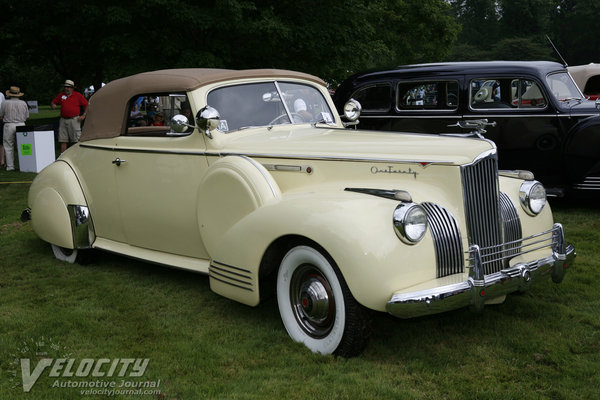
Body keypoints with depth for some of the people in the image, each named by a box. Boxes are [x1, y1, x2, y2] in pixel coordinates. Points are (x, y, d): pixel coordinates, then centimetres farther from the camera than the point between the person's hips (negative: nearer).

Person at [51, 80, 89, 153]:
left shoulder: (78, 95, 2)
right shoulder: (61, 95, 12)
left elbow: (87, 105, 4)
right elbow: (53, 102, 22)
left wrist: (84, 115, -4)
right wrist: (53, 105, -2)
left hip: (74, 120, -4)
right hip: (63, 120, 4)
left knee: (76, 140, -4)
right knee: (62, 141, 3)